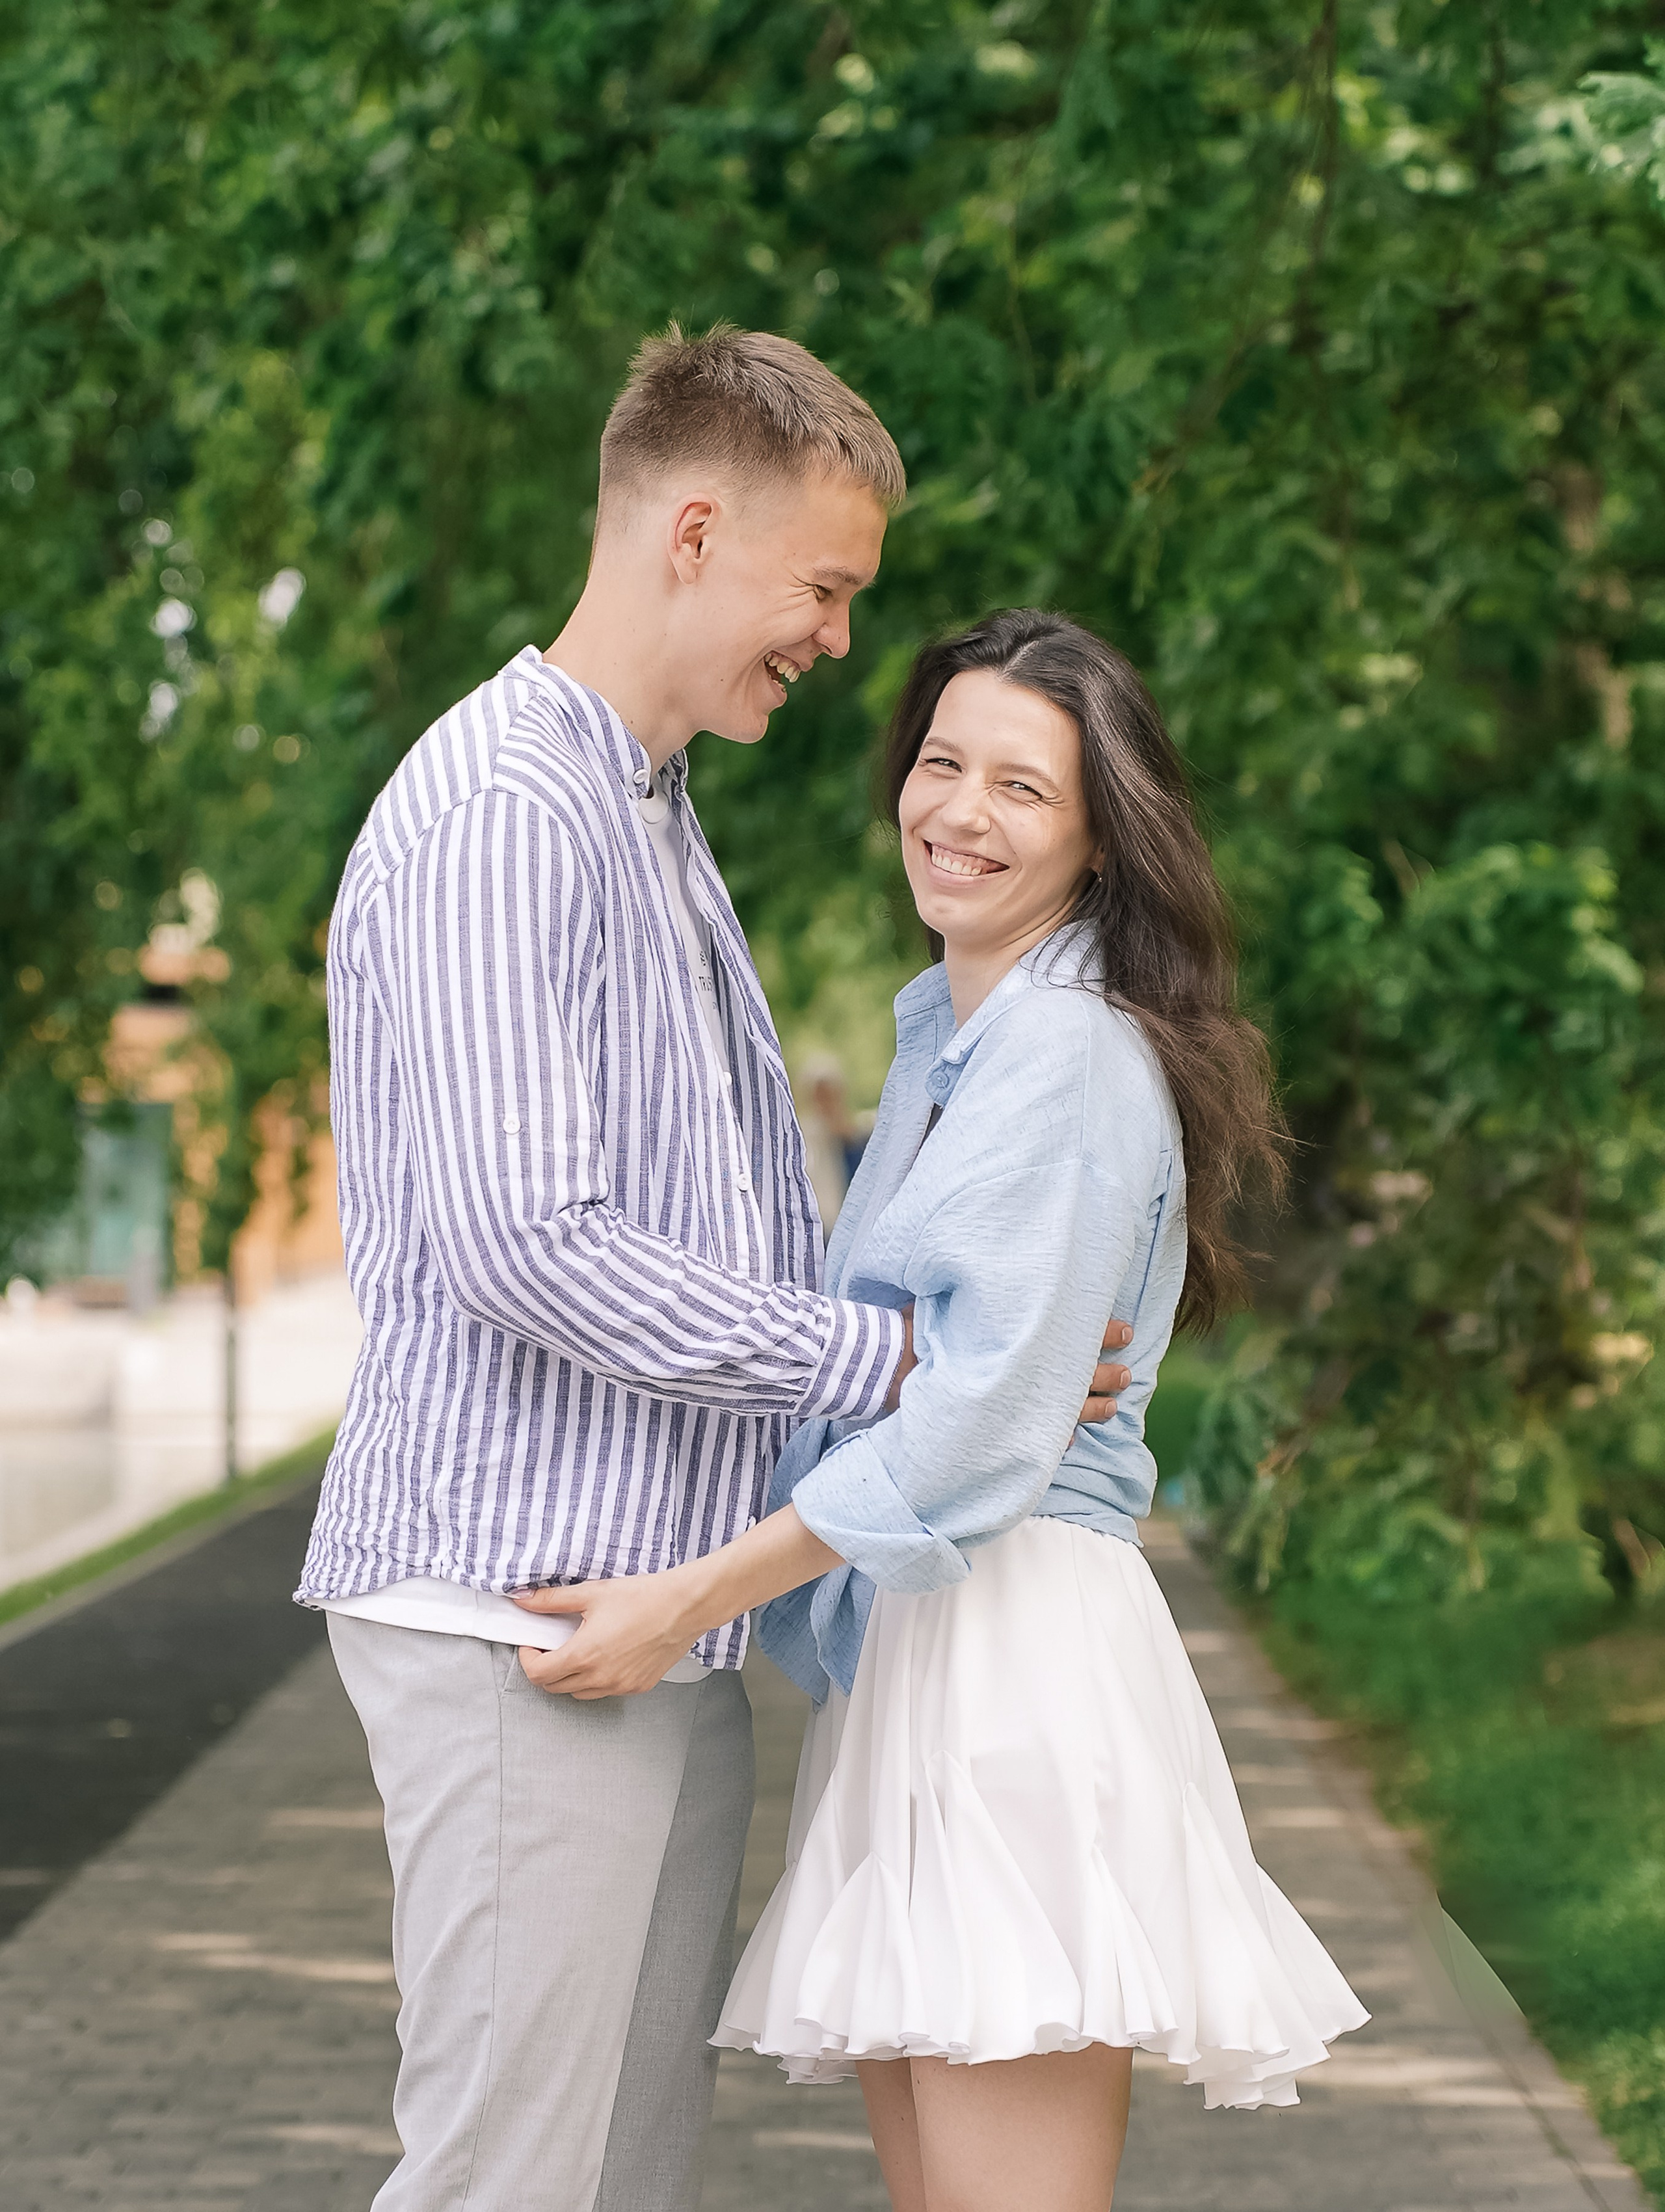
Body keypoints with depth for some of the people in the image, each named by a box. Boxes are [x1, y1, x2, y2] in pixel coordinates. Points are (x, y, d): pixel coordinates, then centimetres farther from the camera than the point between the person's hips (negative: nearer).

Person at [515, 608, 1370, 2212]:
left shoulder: (1072, 1055, -11)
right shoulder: (938, 1034, 20)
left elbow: (984, 1422, -18)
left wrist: (689, 1600, -17)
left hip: (1014, 1654, -10)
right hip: (901, 1651, 10)